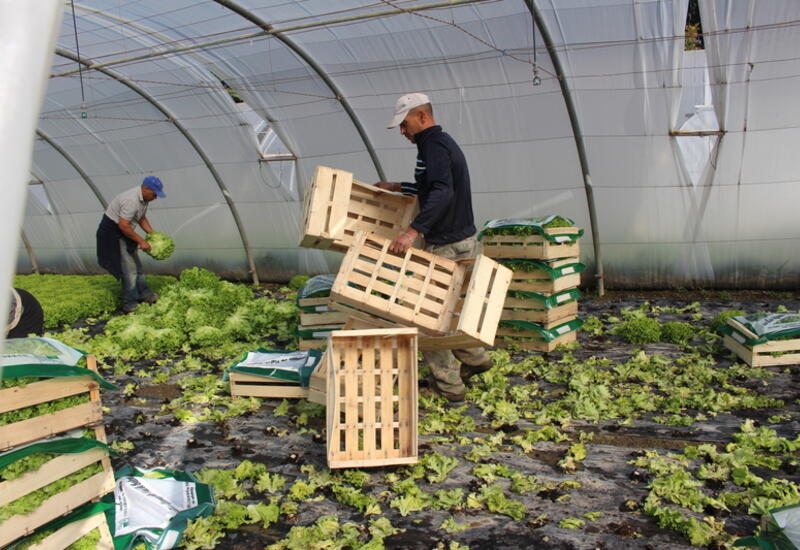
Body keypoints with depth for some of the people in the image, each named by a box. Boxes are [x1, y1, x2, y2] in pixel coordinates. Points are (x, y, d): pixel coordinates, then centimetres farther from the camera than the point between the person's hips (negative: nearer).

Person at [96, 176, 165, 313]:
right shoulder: (131, 200, -30)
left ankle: (143, 294, 30)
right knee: (129, 268, -9)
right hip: (112, 231, -10)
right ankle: (130, 305, -2)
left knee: (136, 264, 17)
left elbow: (142, 218, 15)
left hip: (123, 230, 10)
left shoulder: (144, 198, 1)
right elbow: (123, 226, -31)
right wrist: (141, 241, -24)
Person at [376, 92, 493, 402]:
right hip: (464, 240, 10)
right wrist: (398, 187, 35)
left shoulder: (434, 145, -16)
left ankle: (448, 385, 7)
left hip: (445, 245, -10)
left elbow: (442, 192, -32)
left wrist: (413, 230, -42)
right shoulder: (442, 142, 17)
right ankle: (474, 358, 35)